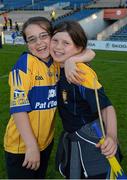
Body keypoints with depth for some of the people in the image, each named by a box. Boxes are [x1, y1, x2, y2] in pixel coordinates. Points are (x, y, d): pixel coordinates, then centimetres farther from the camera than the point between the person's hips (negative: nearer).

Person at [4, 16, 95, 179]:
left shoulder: (57, 62, -3)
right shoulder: (25, 63, -19)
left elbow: (89, 53, -5)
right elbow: (18, 108, -22)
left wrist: (70, 61, -25)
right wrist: (32, 146, -22)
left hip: (47, 141, 6)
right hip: (22, 146, -6)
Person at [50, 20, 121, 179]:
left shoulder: (82, 74, -24)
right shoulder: (56, 66, -4)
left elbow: (106, 106, -26)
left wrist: (111, 136, -42)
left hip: (92, 141, -7)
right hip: (70, 139, 7)